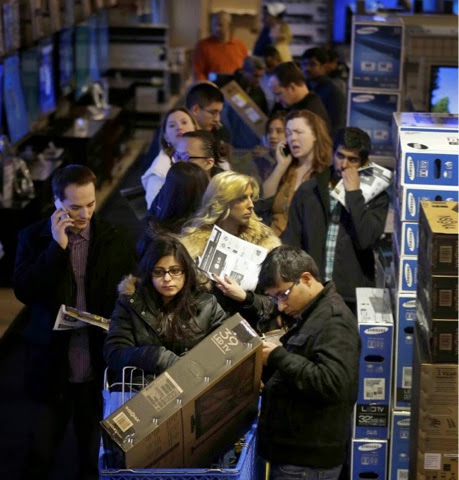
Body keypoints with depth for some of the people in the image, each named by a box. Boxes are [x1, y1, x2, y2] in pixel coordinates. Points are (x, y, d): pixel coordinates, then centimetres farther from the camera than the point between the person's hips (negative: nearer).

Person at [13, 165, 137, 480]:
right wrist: (57, 246, -17)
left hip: (100, 367, 1)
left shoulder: (116, 241, 1)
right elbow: (24, 292, -13)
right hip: (52, 366, -1)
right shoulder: (34, 237, -1)